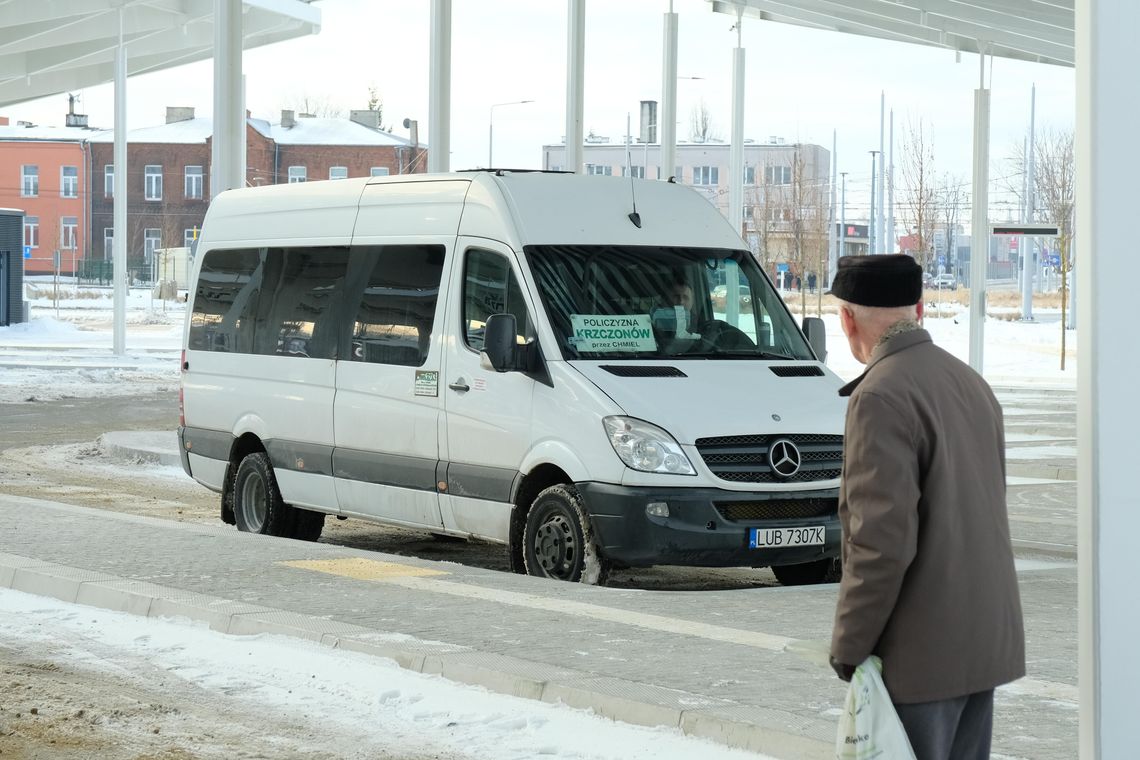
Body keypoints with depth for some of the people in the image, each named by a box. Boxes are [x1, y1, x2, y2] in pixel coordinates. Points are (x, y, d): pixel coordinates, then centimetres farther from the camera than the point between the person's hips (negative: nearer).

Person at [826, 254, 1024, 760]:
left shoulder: (881, 397, -17)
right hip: (986, 640, 9)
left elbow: (882, 538, -22)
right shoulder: (970, 382, 11)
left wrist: (848, 647, -13)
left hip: (921, 656, -9)